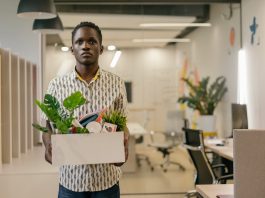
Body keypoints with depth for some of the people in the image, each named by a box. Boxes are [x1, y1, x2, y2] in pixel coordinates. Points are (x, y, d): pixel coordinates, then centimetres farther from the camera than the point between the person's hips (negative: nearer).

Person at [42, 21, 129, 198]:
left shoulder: (116, 83, -1)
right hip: (70, 178, 0)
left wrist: (123, 145, -18)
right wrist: (49, 146, -18)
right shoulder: (57, 85, -1)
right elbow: (48, 126, 4)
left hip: (106, 178, 0)